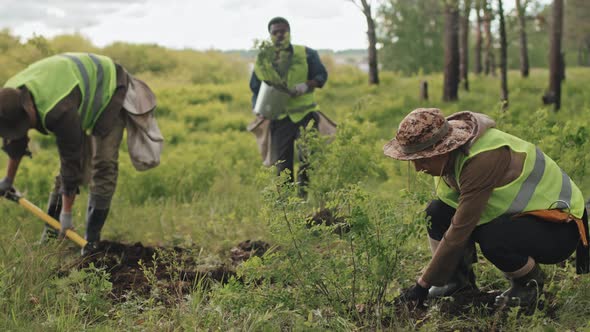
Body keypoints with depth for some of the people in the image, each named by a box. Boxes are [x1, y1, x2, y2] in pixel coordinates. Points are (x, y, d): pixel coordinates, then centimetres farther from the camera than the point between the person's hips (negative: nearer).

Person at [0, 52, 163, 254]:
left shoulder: (58, 111, -43)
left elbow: (70, 161, -34)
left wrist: (67, 212, -25)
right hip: (86, 97, 8)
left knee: (104, 164, -16)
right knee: (74, 164, 2)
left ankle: (91, 241, -13)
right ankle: (50, 231, 11)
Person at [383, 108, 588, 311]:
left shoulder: (484, 159, -33)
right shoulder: (449, 156, -6)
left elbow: (460, 231, -33)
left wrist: (423, 285, -28)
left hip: (560, 226, -8)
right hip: (515, 216, 8)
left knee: (492, 239, -36)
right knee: (437, 214, -9)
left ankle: (531, 281, -6)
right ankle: (460, 280, 7)